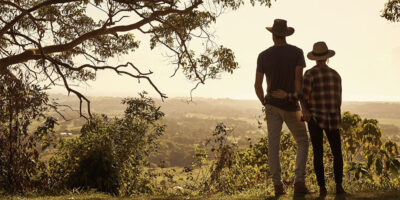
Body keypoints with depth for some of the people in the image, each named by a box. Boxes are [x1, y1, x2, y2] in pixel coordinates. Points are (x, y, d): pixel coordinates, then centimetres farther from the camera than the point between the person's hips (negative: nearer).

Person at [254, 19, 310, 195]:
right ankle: (299, 182, -2)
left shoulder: (263, 56, 0)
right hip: (291, 107, -1)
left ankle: (278, 185, 2)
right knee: (303, 143, 11)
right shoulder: (297, 52, -5)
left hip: (272, 106, 2)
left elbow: (257, 85, -1)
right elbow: (298, 79, -16)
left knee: (273, 145, 4)